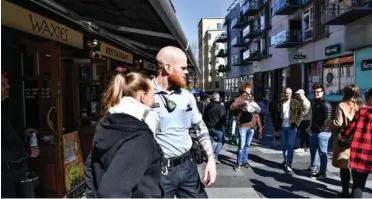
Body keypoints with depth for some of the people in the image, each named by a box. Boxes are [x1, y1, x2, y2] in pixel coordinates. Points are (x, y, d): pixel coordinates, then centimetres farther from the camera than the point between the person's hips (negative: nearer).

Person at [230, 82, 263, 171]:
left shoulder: (252, 99, 17)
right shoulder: (240, 99, 0)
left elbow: (256, 113, 17)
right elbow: (231, 107, -16)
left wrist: (260, 126, 13)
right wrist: (242, 103, -26)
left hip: (252, 126, 5)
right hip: (243, 126, -5)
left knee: (247, 145, 13)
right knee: (242, 145, -4)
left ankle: (245, 161, 26)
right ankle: (239, 163, 9)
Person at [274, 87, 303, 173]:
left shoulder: (296, 103, -2)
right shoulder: (280, 103, 6)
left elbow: (301, 114, -1)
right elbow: (278, 116, 9)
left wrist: (296, 123, -14)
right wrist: (277, 127, 7)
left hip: (291, 127, -3)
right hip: (282, 127, 3)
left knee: (290, 146, -6)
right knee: (284, 145, 14)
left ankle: (288, 164, -3)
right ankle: (285, 160, 33)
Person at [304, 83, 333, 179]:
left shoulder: (326, 104, -13)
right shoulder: (314, 103, 15)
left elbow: (328, 119, -20)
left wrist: (320, 129, -18)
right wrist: (311, 127, 13)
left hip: (322, 132, -9)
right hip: (314, 132, 10)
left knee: (322, 152, -2)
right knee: (313, 150, 19)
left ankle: (322, 173, 7)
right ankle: (312, 168, 34)